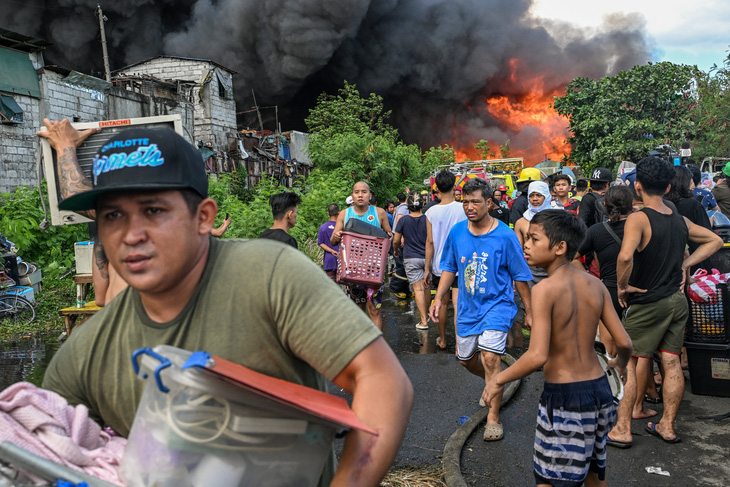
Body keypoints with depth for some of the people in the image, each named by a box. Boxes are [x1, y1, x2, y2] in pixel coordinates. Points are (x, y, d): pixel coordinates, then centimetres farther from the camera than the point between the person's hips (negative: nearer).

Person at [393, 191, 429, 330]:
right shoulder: (427, 219, -2)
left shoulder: (403, 220, -6)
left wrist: (396, 250, 18)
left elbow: (396, 241, -3)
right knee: (426, 287, 16)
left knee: (418, 289, -3)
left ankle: (423, 321, -6)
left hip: (411, 258, -2)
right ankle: (426, 314, 31)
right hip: (427, 257, 2)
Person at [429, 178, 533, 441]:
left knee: (490, 357, -18)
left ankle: (493, 417, -1)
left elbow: (520, 277, -5)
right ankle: (492, 384, 48)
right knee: (466, 359, 16)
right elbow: (449, 268, 10)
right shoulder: (457, 232, -2)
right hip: (468, 307, 5)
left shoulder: (505, 236, -13)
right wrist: (438, 298, 0)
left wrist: (529, 312, -1)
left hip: (497, 304, -5)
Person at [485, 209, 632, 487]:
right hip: (599, 390, 7)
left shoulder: (545, 289, -18)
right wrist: (620, 363, 24)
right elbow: (624, 343, 1)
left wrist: (499, 380, -10)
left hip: (563, 396, -7)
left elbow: (537, 356, -25)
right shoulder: (595, 285, 0)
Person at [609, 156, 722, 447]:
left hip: (647, 302, -6)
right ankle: (667, 426, 23)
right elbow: (715, 241, 19)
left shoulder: (639, 219, -18)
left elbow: (625, 256, -35)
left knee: (631, 362, 2)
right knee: (672, 362, 11)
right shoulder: (680, 221, 4)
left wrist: (623, 286, -19)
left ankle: (622, 430, 6)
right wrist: (685, 264, 10)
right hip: (677, 300, 6)